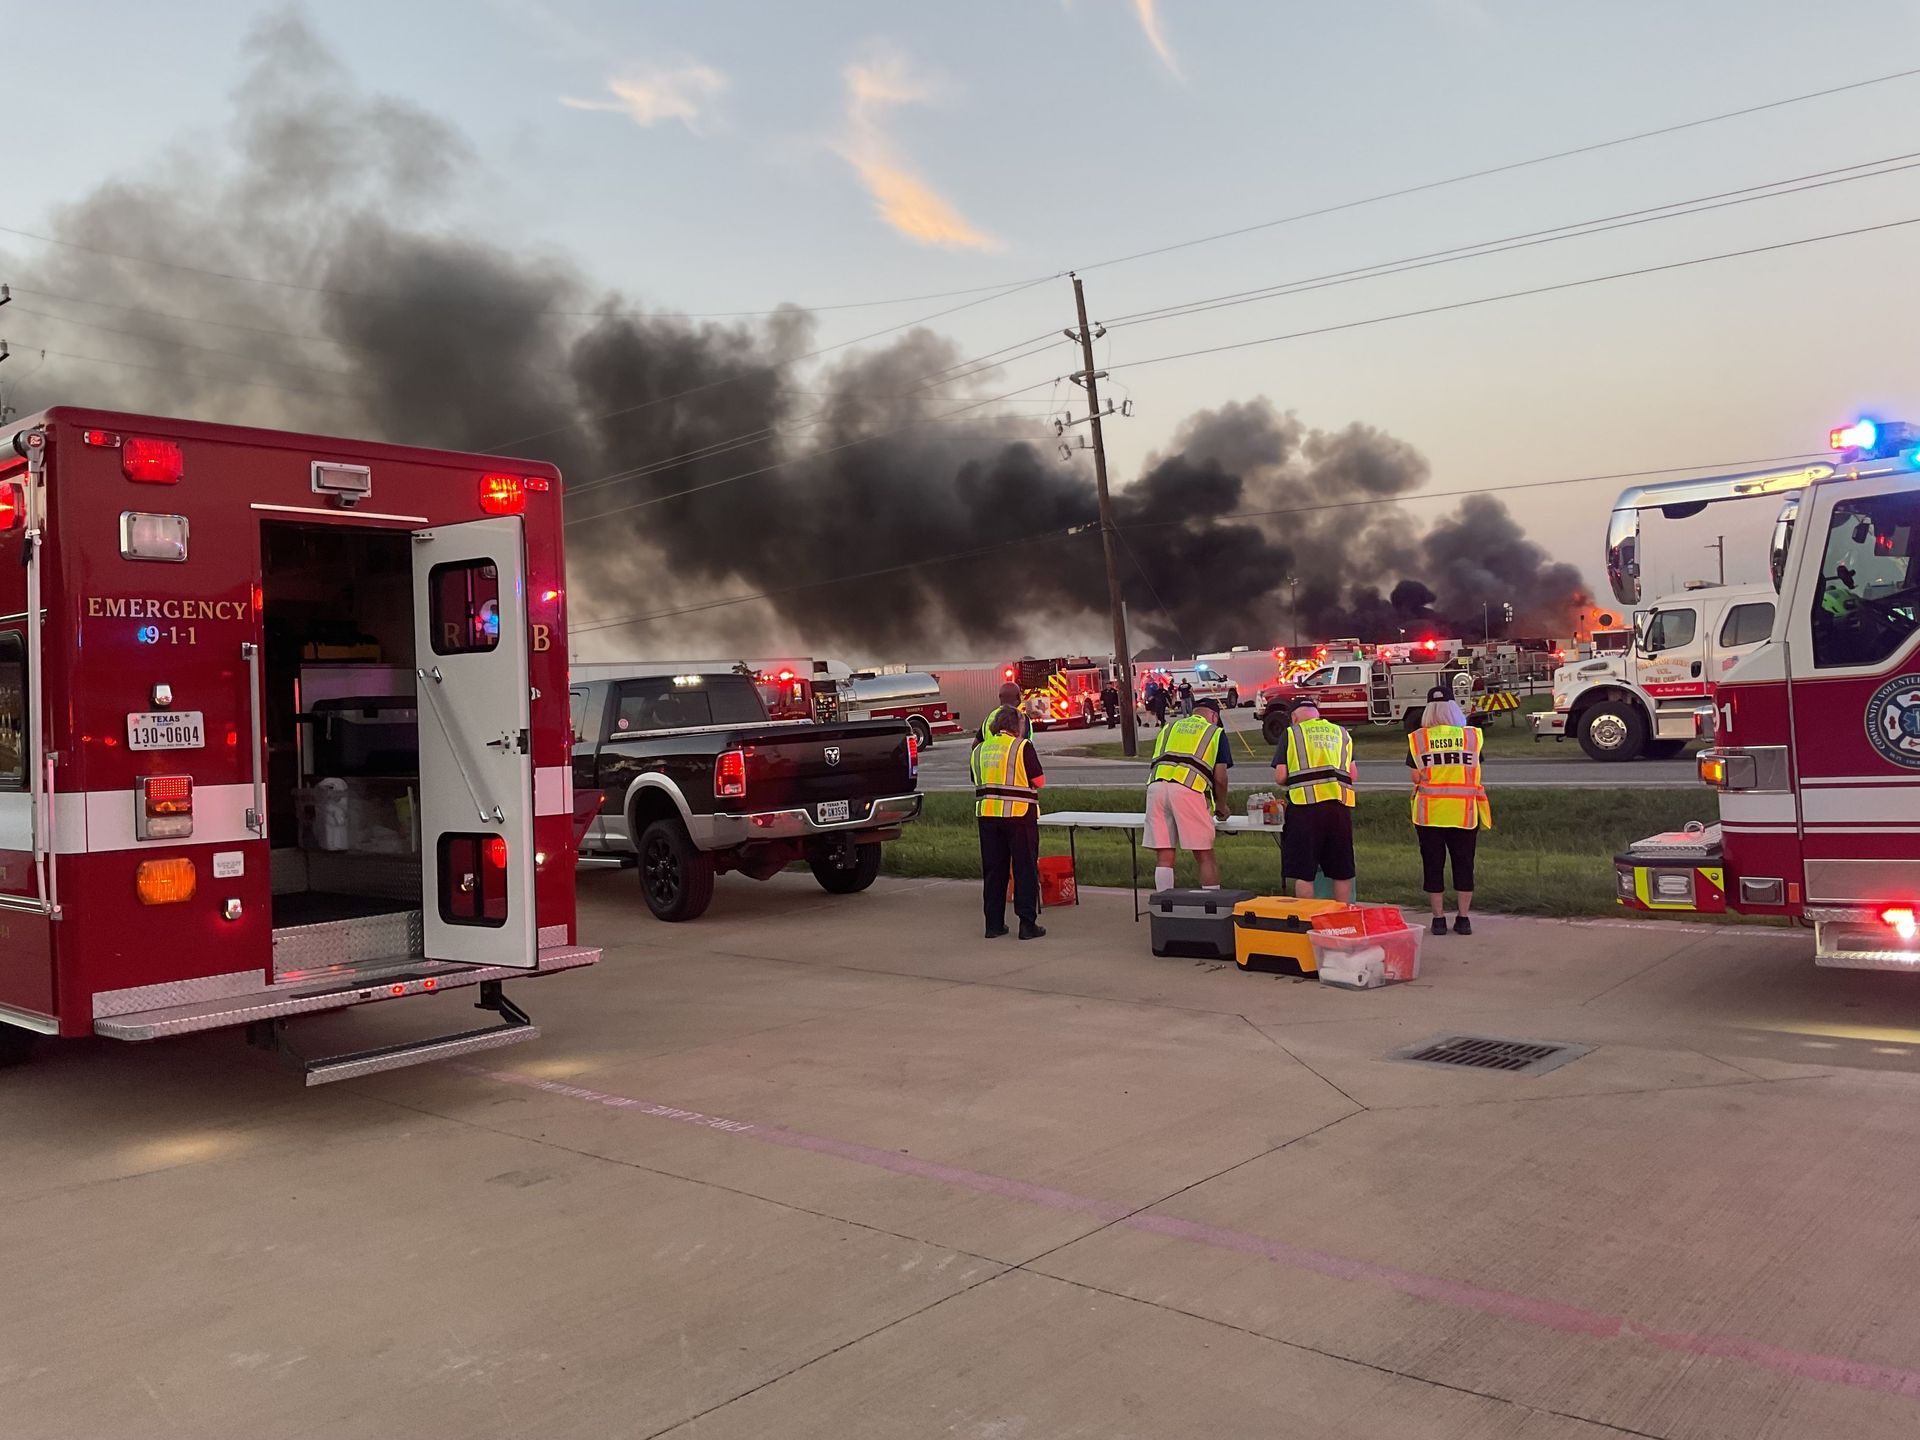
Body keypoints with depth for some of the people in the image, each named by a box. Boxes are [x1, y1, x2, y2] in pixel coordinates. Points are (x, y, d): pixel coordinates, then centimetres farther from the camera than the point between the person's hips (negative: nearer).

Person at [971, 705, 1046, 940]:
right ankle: (1027, 924, 2)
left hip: (986, 813, 5)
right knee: (1025, 870, 3)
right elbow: (1039, 781, -7)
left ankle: (993, 924, 14)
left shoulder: (979, 750, 10)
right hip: (1018, 813, -5)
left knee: (993, 870, 11)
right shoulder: (1022, 746, -7)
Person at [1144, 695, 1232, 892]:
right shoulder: (1215, 732, 19)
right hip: (1188, 789, -3)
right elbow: (1220, 778, 12)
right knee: (1205, 855, 6)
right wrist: (1221, 807, 28)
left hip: (1156, 785, 4)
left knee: (1164, 857, 6)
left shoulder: (1169, 728, 30)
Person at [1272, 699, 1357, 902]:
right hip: (1340, 806, 4)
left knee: (1303, 873, 2)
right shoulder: (1342, 734, 16)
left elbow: (1280, 776, -1)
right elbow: (1352, 775, 11)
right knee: (1342, 872, 12)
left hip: (1306, 806, -4)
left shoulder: (1291, 734, 6)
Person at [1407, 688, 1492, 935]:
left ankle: (1439, 918, 11)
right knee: (1464, 864, 10)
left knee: (1433, 865, 8)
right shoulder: (1473, 736, -2)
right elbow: (1476, 773, 1)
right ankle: (1463, 918, 13)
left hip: (1430, 811, -1)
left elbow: (1416, 777, -4)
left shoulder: (1417, 738, -5)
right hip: (1464, 811, 1)